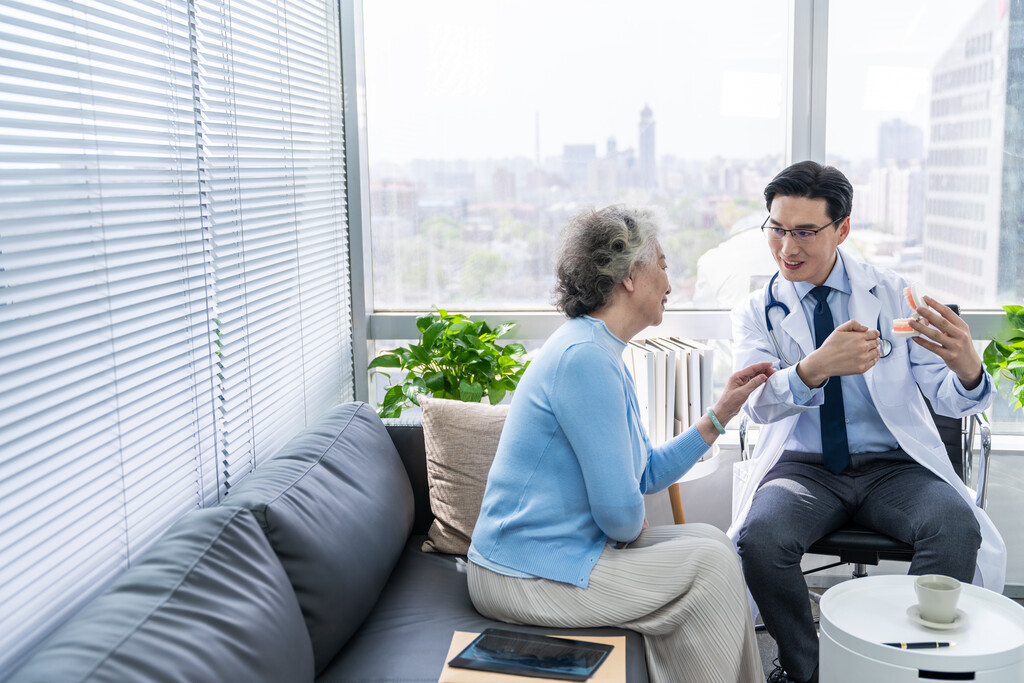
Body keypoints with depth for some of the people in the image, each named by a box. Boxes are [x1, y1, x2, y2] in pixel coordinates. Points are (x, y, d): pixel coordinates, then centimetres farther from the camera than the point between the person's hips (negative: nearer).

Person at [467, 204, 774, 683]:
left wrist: (720, 414, 10)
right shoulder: (585, 357, -22)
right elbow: (619, 509, -24)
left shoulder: (600, 352, 12)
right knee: (709, 563, -5)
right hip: (526, 577, -10)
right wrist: (633, 527, -1)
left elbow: (647, 474, 14)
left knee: (707, 539, 12)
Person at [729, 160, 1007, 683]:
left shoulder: (894, 294, 5)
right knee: (760, 537, -30)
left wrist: (967, 369, -29)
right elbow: (757, 403, -16)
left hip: (894, 466, 1)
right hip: (802, 466, 0)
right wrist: (816, 367, -38)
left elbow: (947, 399, -3)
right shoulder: (756, 313, 3)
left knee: (957, 527, -29)